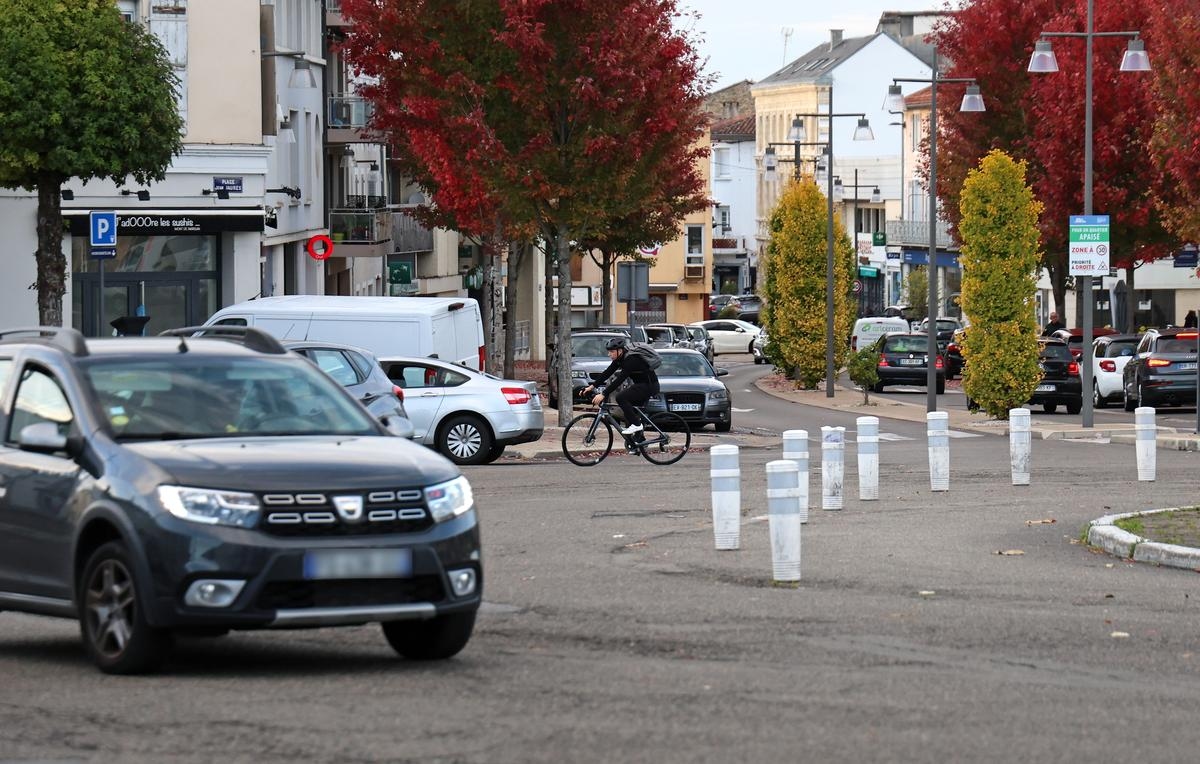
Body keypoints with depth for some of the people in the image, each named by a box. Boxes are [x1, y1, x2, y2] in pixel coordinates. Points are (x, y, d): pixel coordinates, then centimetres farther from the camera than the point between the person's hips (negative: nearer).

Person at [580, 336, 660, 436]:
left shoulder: (631, 359, -26)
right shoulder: (620, 358, 3)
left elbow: (620, 379, -32)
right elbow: (607, 373, 6)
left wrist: (603, 395, -36)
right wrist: (592, 386, -2)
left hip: (649, 386, -10)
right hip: (641, 384, 10)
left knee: (621, 397, -22)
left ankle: (636, 424, -15)